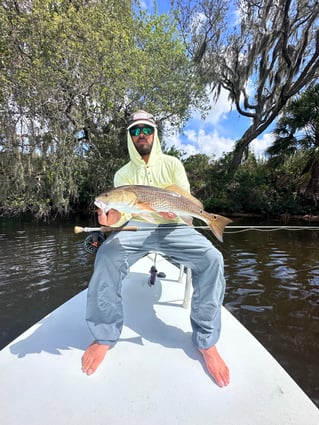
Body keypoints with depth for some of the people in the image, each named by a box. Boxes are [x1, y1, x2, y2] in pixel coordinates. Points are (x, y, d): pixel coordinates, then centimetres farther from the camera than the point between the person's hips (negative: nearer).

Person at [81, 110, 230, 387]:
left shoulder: (172, 164, 10)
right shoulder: (123, 174, 11)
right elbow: (122, 211, -1)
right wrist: (113, 218, -25)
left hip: (172, 228, 0)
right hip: (136, 228, 1)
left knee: (211, 259, -25)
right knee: (107, 255, -30)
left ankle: (207, 343, -7)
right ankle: (104, 337, -9)